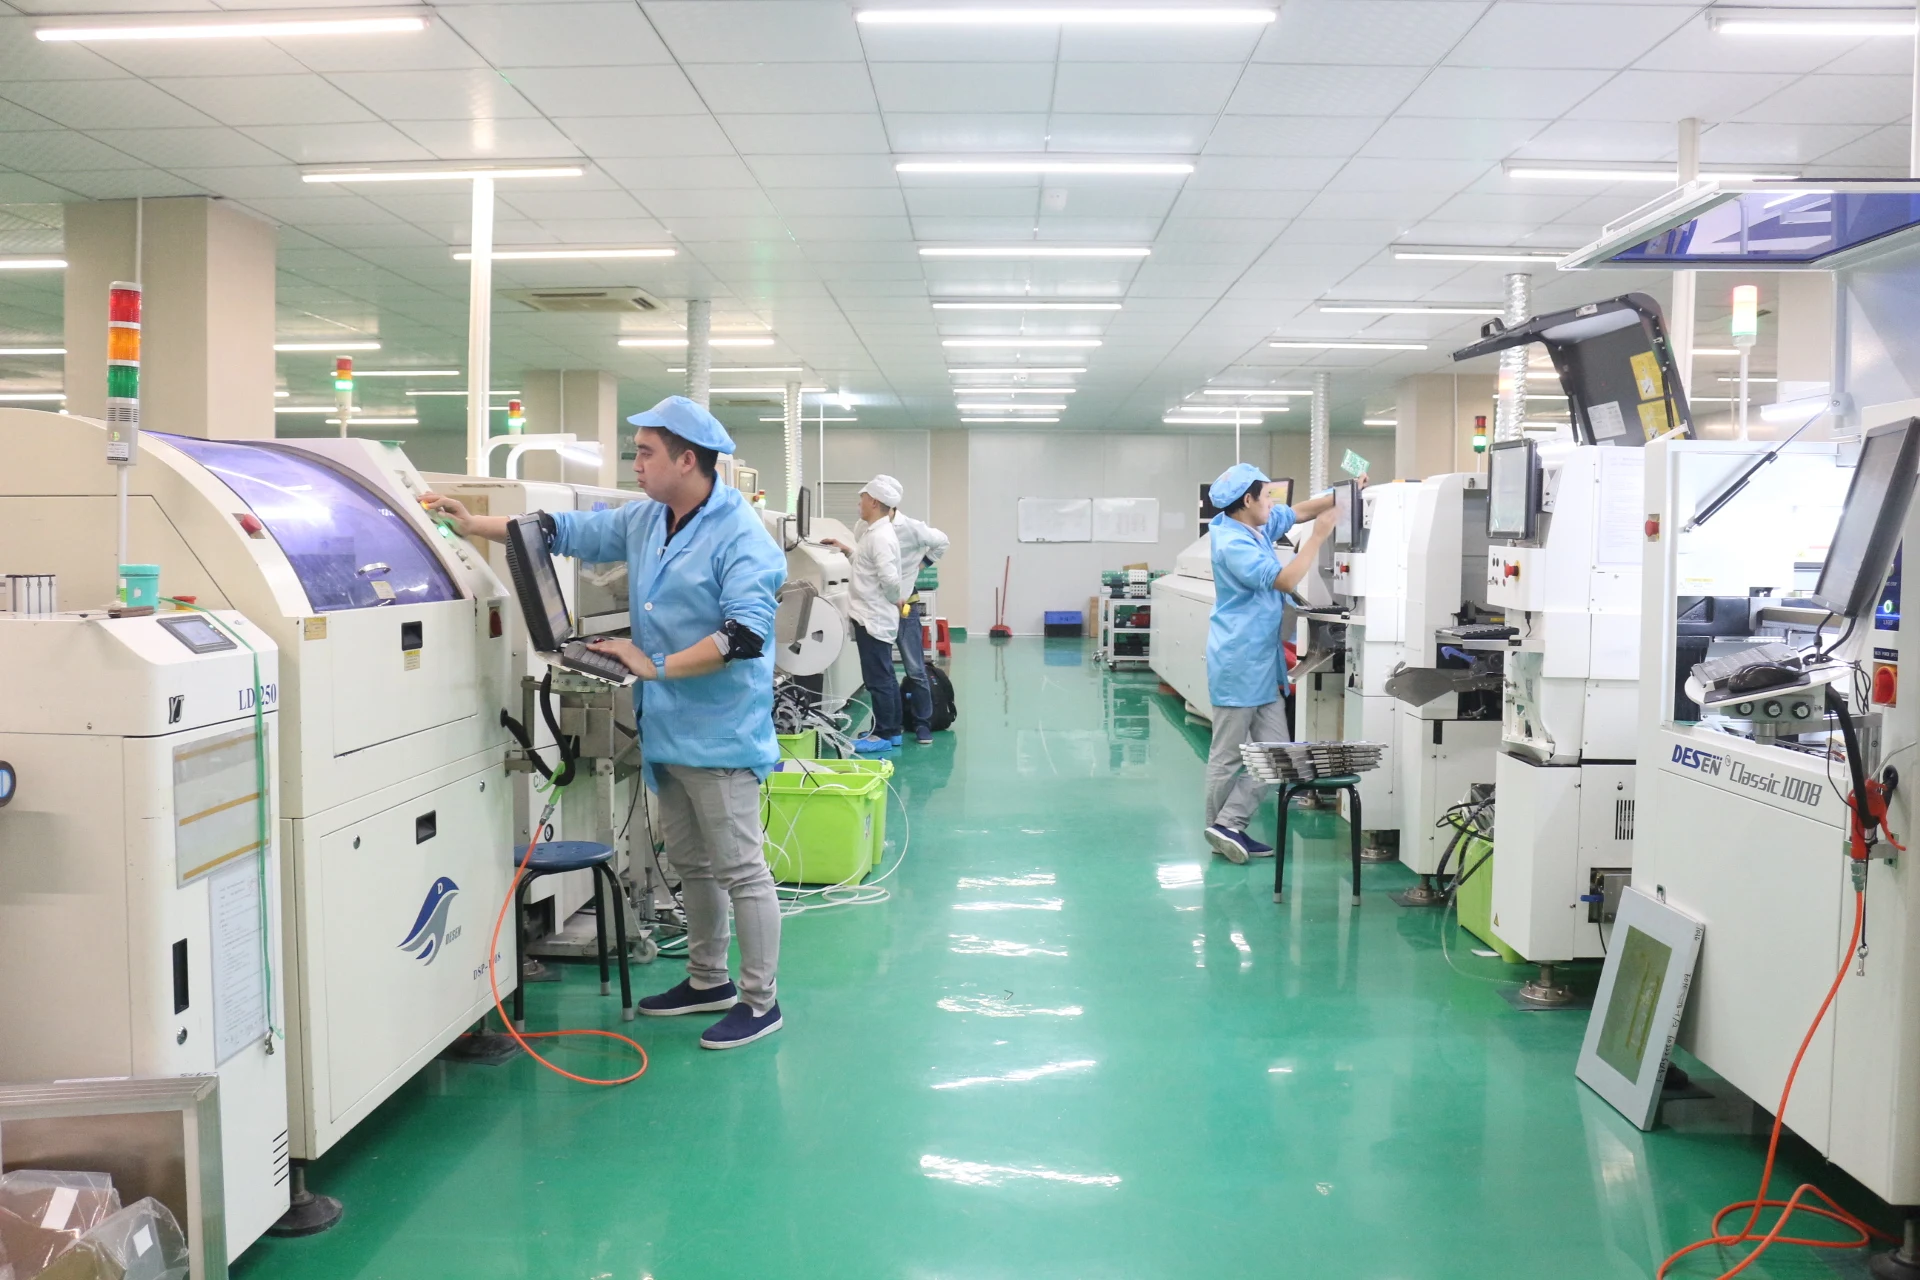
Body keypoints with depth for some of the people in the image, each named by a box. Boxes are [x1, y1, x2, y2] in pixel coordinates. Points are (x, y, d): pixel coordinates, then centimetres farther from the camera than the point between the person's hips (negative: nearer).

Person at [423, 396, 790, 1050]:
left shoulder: (740, 536, -17)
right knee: (690, 864, 20)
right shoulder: (645, 521, 9)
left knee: (740, 869, 0)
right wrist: (473, 524, 16)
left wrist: (656, 665, -22)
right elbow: (568, 531, 19)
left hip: (719, 734, -9)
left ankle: (760, 1002, 11)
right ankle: (708, 981, 35)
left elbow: (745, 634, -25)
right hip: (667, 728, 9)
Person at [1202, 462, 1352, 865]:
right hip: (1238, 663, -10)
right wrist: (1318, 537, -16)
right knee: (1228, 756, 0)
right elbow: (1285, 580, -23)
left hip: (1261, 662, 10)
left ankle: (1228, 829, 7)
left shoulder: (1258, 526, 10)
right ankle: (1225, 827, 10)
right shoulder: (1233, 545, -19)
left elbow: (1300, 511, 22)